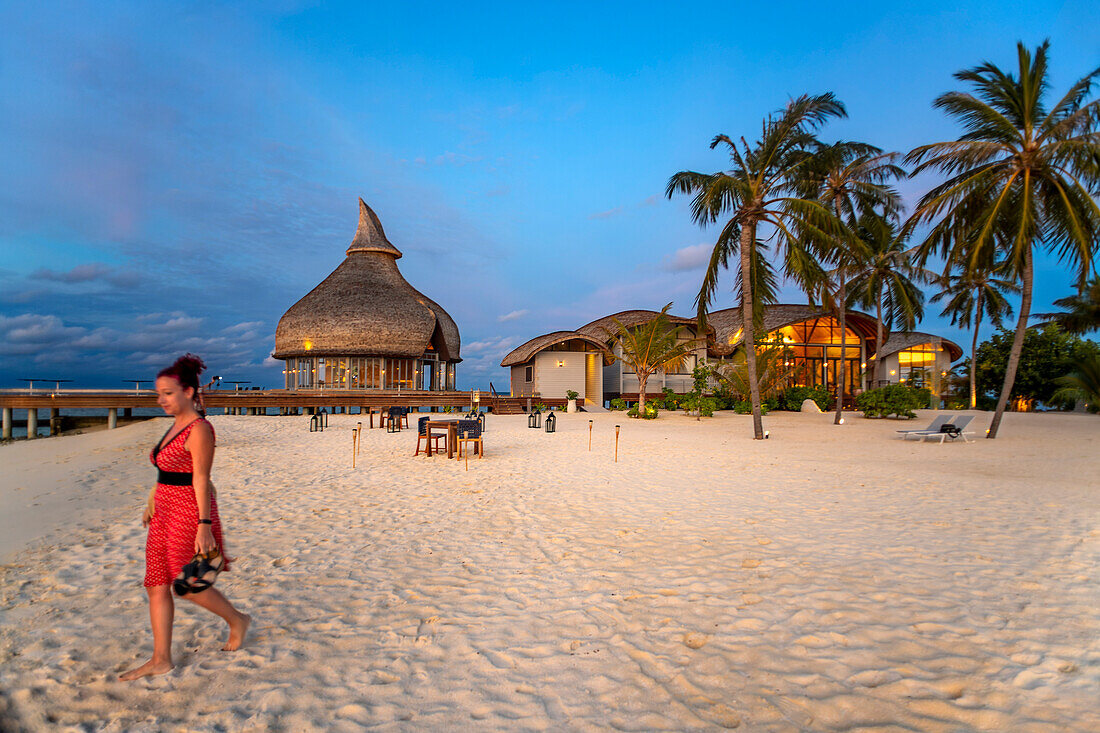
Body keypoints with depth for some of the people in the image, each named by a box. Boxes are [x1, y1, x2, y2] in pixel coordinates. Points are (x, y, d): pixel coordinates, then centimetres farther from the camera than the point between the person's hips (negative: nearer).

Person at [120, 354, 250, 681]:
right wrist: (152, 503, 24)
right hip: (166, 511, 9)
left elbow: (201, 481, -20)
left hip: (189, 512, -9)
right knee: (157, 586, 10)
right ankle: (160, 660, 20)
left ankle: (237, 620, 23)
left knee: (188, 585, 1)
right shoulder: (176, 426, 11)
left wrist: (204, 526, -21)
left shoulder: (199, 430, -17)